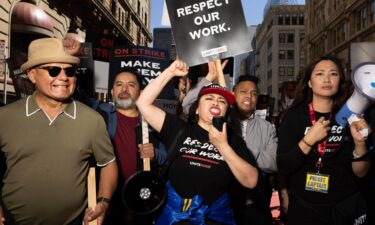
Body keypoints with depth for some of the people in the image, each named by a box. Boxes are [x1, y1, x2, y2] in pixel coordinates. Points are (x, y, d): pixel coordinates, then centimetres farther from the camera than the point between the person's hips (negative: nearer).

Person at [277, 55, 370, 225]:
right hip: (304, 208, -2)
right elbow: (283, 168, -13)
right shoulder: (294, 116, -9)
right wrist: (308, 140, -23)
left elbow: (359, 172, -2)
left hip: (346, 208, 2)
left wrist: (360, 142, -18)